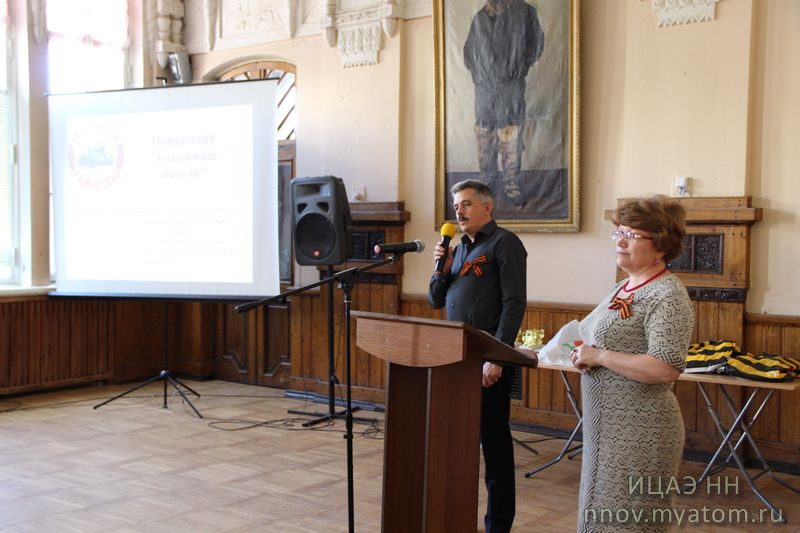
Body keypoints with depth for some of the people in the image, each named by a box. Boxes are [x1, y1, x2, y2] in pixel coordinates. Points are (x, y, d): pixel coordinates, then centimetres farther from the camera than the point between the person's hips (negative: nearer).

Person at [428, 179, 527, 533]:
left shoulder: (503, 243, -6)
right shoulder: (460, 248, 17)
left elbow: (514, 303, -14)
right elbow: (436, 301, 18)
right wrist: (442, 269, 0)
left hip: (489, 359, -7)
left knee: (493, 439, 0)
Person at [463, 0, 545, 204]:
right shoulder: (479, 18, 11)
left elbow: (535, 42, 5)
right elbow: (469, 50, 21)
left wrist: (522, 67, -3)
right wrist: (475, 72, 8)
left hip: (511, 88, -3)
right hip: (484, 88, 3)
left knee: (512, 138, -5)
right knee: (484, 135, 8)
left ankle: (511, 183, 3)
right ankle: (486, 176, 22)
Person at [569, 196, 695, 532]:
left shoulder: (668, 296, -15)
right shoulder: (624, 288, 12)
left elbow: (666, 369, -25)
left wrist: (598, 356, -19)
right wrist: (582, 353, 4)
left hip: (639, 432, -9)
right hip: (607, 426, 9)